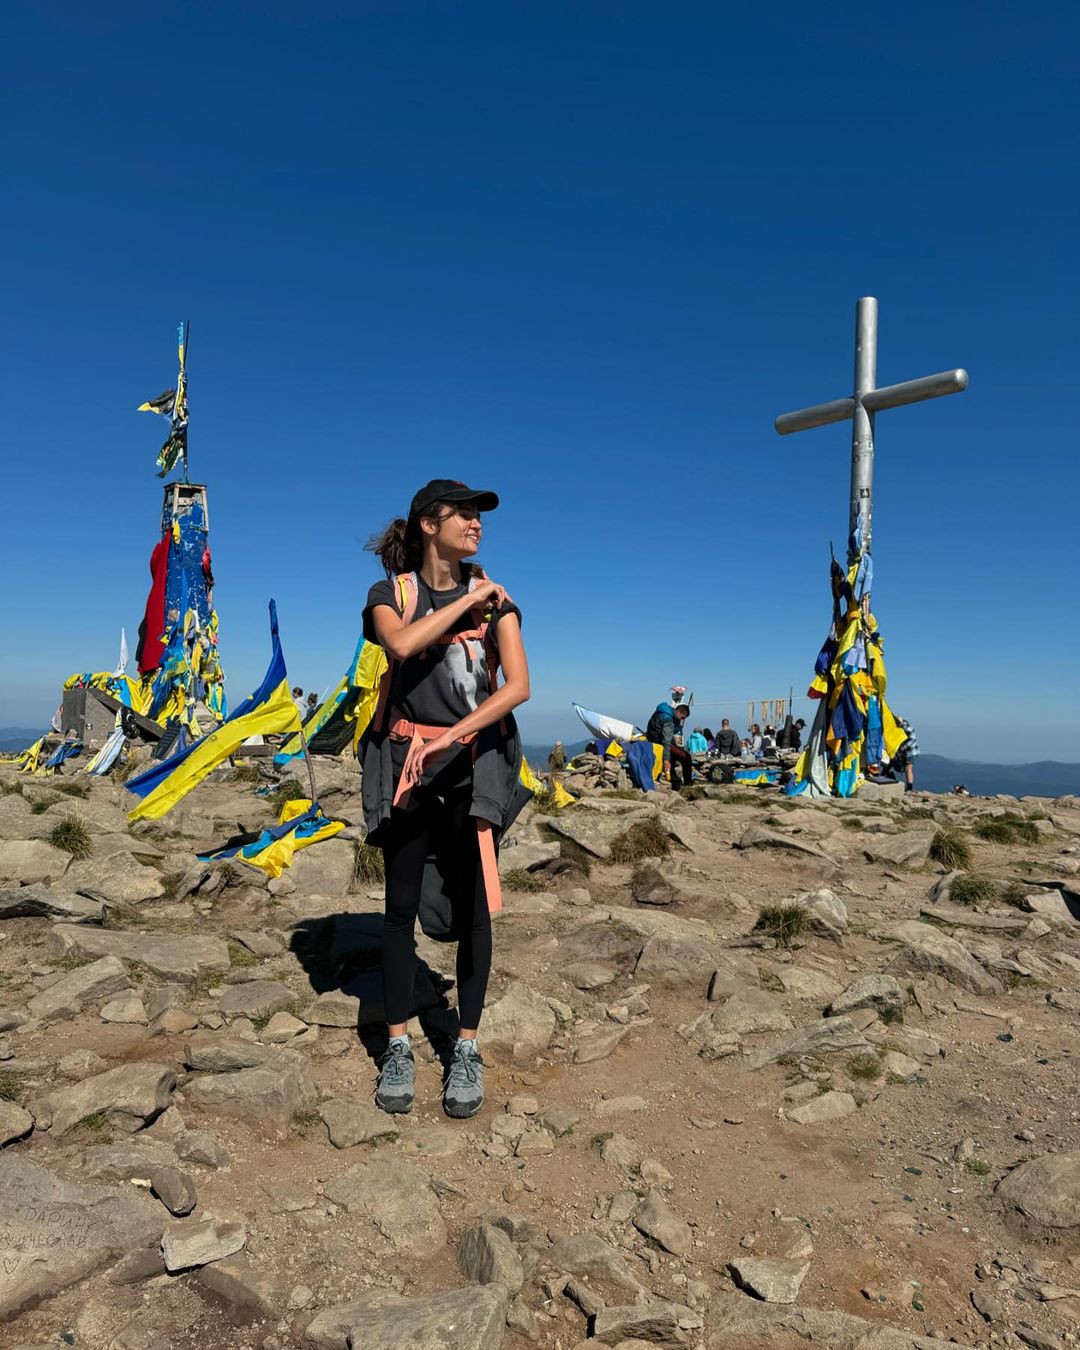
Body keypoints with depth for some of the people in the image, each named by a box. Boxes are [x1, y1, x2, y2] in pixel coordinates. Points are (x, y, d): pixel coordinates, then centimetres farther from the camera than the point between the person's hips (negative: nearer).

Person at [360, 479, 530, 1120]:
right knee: (402, 904, 4)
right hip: (404, 760, 0)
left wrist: (449, 736, -21)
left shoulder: (496, 599, 2)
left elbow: (519, 686, -11)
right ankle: (398, 1045, 17)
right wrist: (468, 599, -14)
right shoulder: (390, 593, 3)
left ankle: (468, 1049, 14)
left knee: (471, 906, 1)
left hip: (474, 760, 0)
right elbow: (403, 645, -21)